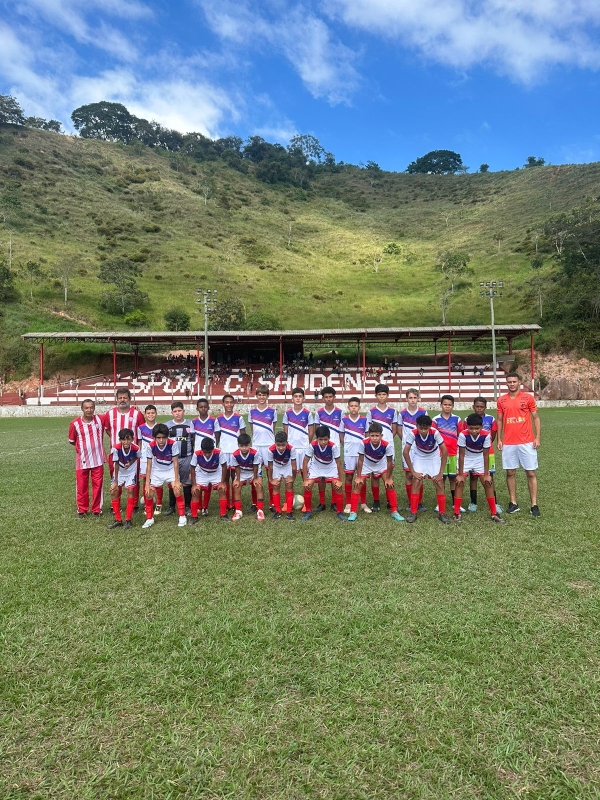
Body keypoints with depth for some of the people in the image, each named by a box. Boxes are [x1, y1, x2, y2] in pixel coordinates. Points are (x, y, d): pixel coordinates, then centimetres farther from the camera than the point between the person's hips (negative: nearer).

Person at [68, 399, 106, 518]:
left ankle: (97, 509, 19)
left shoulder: (100, 419, -4)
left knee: (98, 485, 7)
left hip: (98, 459, 1)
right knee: (81, 486, 7)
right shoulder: (75, 424, -7)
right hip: (82, 460, -1)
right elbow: (71, 441, 6)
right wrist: (81, 447, 2)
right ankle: (82, 509, 23)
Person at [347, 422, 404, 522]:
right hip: (366, 465, 0)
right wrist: (358, 477, -16)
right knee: (357, 485, -8)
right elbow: (360, 460, -22)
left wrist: (388, 478, -13)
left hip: (381, 465, 0)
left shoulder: (387, 445, -34)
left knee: (390, 485, -7)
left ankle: (394, 512, 7)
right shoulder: (364, 443, -35)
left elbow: (389, 462, -20)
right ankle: (353, 512, 2)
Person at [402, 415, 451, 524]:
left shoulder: (435, 433, -33)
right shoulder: (413, 433, -31)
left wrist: (441, 473, -22)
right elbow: (405, 452, -23)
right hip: (419, 457, 0)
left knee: (439, 483, -6)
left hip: (434, 457, 0)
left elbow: (444, 452, -24)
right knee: (416, 482, -12)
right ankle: (413, 513, 0)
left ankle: (442, 513, 9)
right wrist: (413, 472, -21)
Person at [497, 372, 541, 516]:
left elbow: (536, 418, 3)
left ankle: (534, 505, 8)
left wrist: (537, 437, -5)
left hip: (527, 442, -2)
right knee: (510, 473, 6)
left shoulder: (528, 398, 0)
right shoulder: (501, 400, 6)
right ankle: (513, 503, 16)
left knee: (531, 473, 2)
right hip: (508, 443, 2)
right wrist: (499, 439, 5)